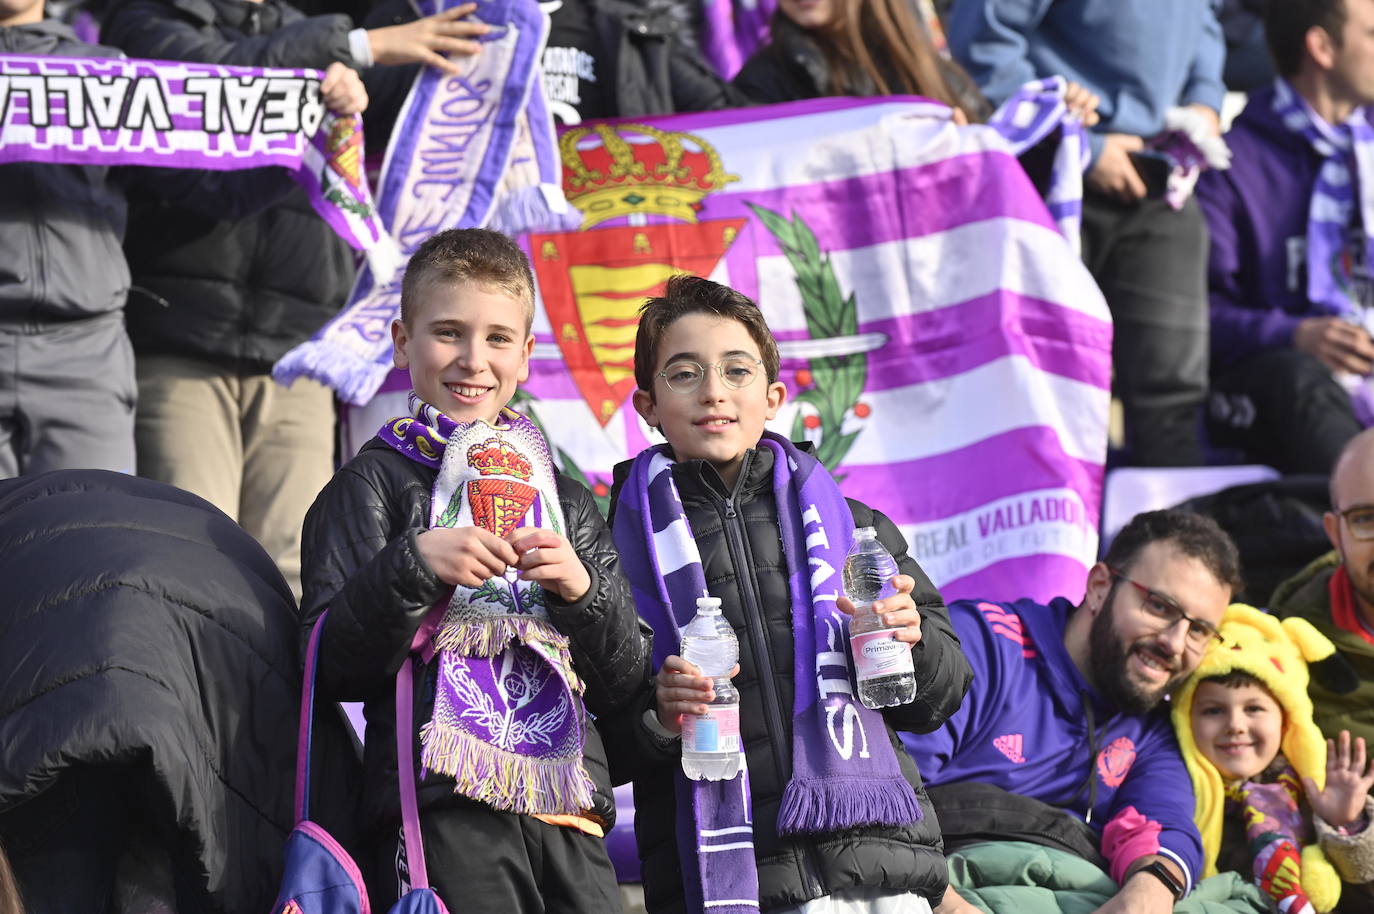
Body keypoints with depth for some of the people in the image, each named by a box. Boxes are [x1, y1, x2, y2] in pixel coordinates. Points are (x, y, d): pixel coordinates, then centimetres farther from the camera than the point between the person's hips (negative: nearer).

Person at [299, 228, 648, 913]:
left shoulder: (569, 502, 20)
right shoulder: (374, 484, 6)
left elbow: (623, 684, 15)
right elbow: (332, 669, -3)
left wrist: (583, 591, -3)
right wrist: (412, 567, -16)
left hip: (569, 818, 5)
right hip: (443, 819, -4)